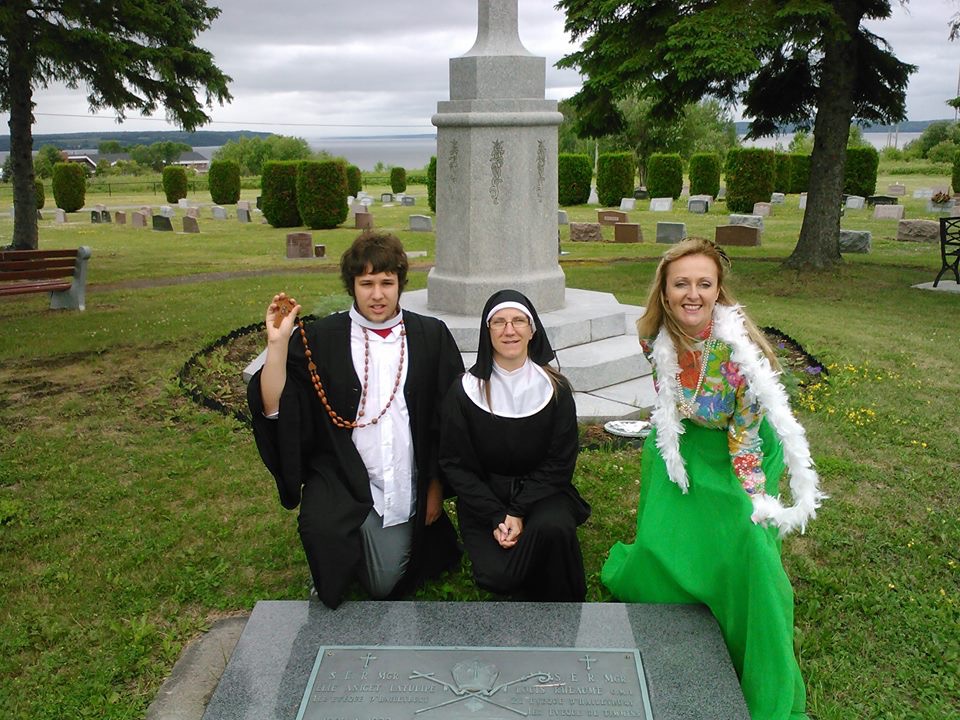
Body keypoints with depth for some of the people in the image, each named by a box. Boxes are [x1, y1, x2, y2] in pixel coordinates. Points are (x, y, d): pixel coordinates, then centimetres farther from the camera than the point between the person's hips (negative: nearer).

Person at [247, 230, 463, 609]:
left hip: (406, 490, 1)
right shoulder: (318, 339, -5)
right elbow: (273, 407, -12)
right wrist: (277, 343, -23)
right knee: (321, 527, -31)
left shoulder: (432, 336, -2)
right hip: (342, 480, -1)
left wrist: (436, 486, 2)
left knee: (386, 585, 2)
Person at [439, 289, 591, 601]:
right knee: (498, 576, -22)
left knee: (552, 527, -32)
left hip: (542, 492, 0)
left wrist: (519, 512, -15)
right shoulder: (464, 391, -6)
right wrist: (496, 517, -13)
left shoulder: (555, 388, -4)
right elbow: (455, 464, -3)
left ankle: (560, 601, -4)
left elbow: (560, 462, -3)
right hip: (484, 498, 0)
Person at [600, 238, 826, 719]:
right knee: (663, 546, 1)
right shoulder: (655, 337, -16)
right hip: (682, 448, 4)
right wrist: (665, 448, 8)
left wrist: (753, 500, -17)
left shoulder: (739, 349, -29)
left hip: (736, 451, -3)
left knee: (748, 548, -14)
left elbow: (746, 434, -20)